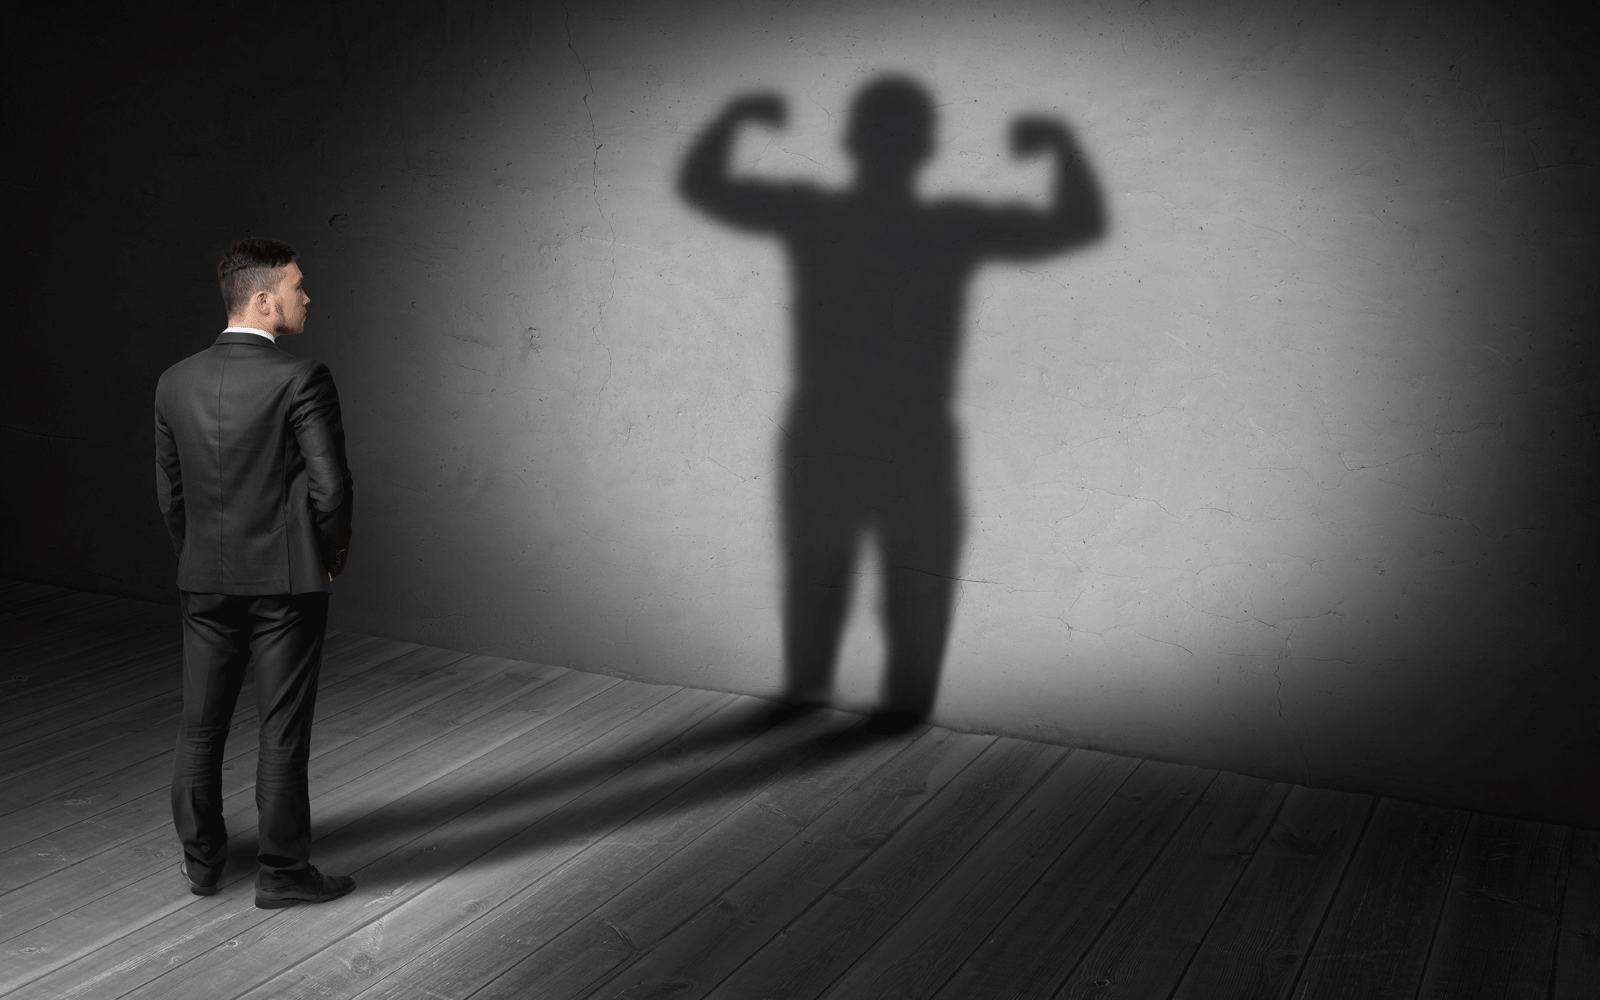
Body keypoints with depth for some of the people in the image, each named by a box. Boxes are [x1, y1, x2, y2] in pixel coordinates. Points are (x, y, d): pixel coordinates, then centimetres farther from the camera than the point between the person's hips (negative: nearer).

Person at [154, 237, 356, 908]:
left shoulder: (176, 383, 2)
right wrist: (329, 561, 0)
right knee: (282, 732, 5)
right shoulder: (301, 379, -16)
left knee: (201, 728, 16)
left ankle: (201, 859, 29)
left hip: (204, 584, 5)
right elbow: (330, 488, -17)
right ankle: (281, 871, 15)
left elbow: (169, 493, 8)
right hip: (286, 583, -5)